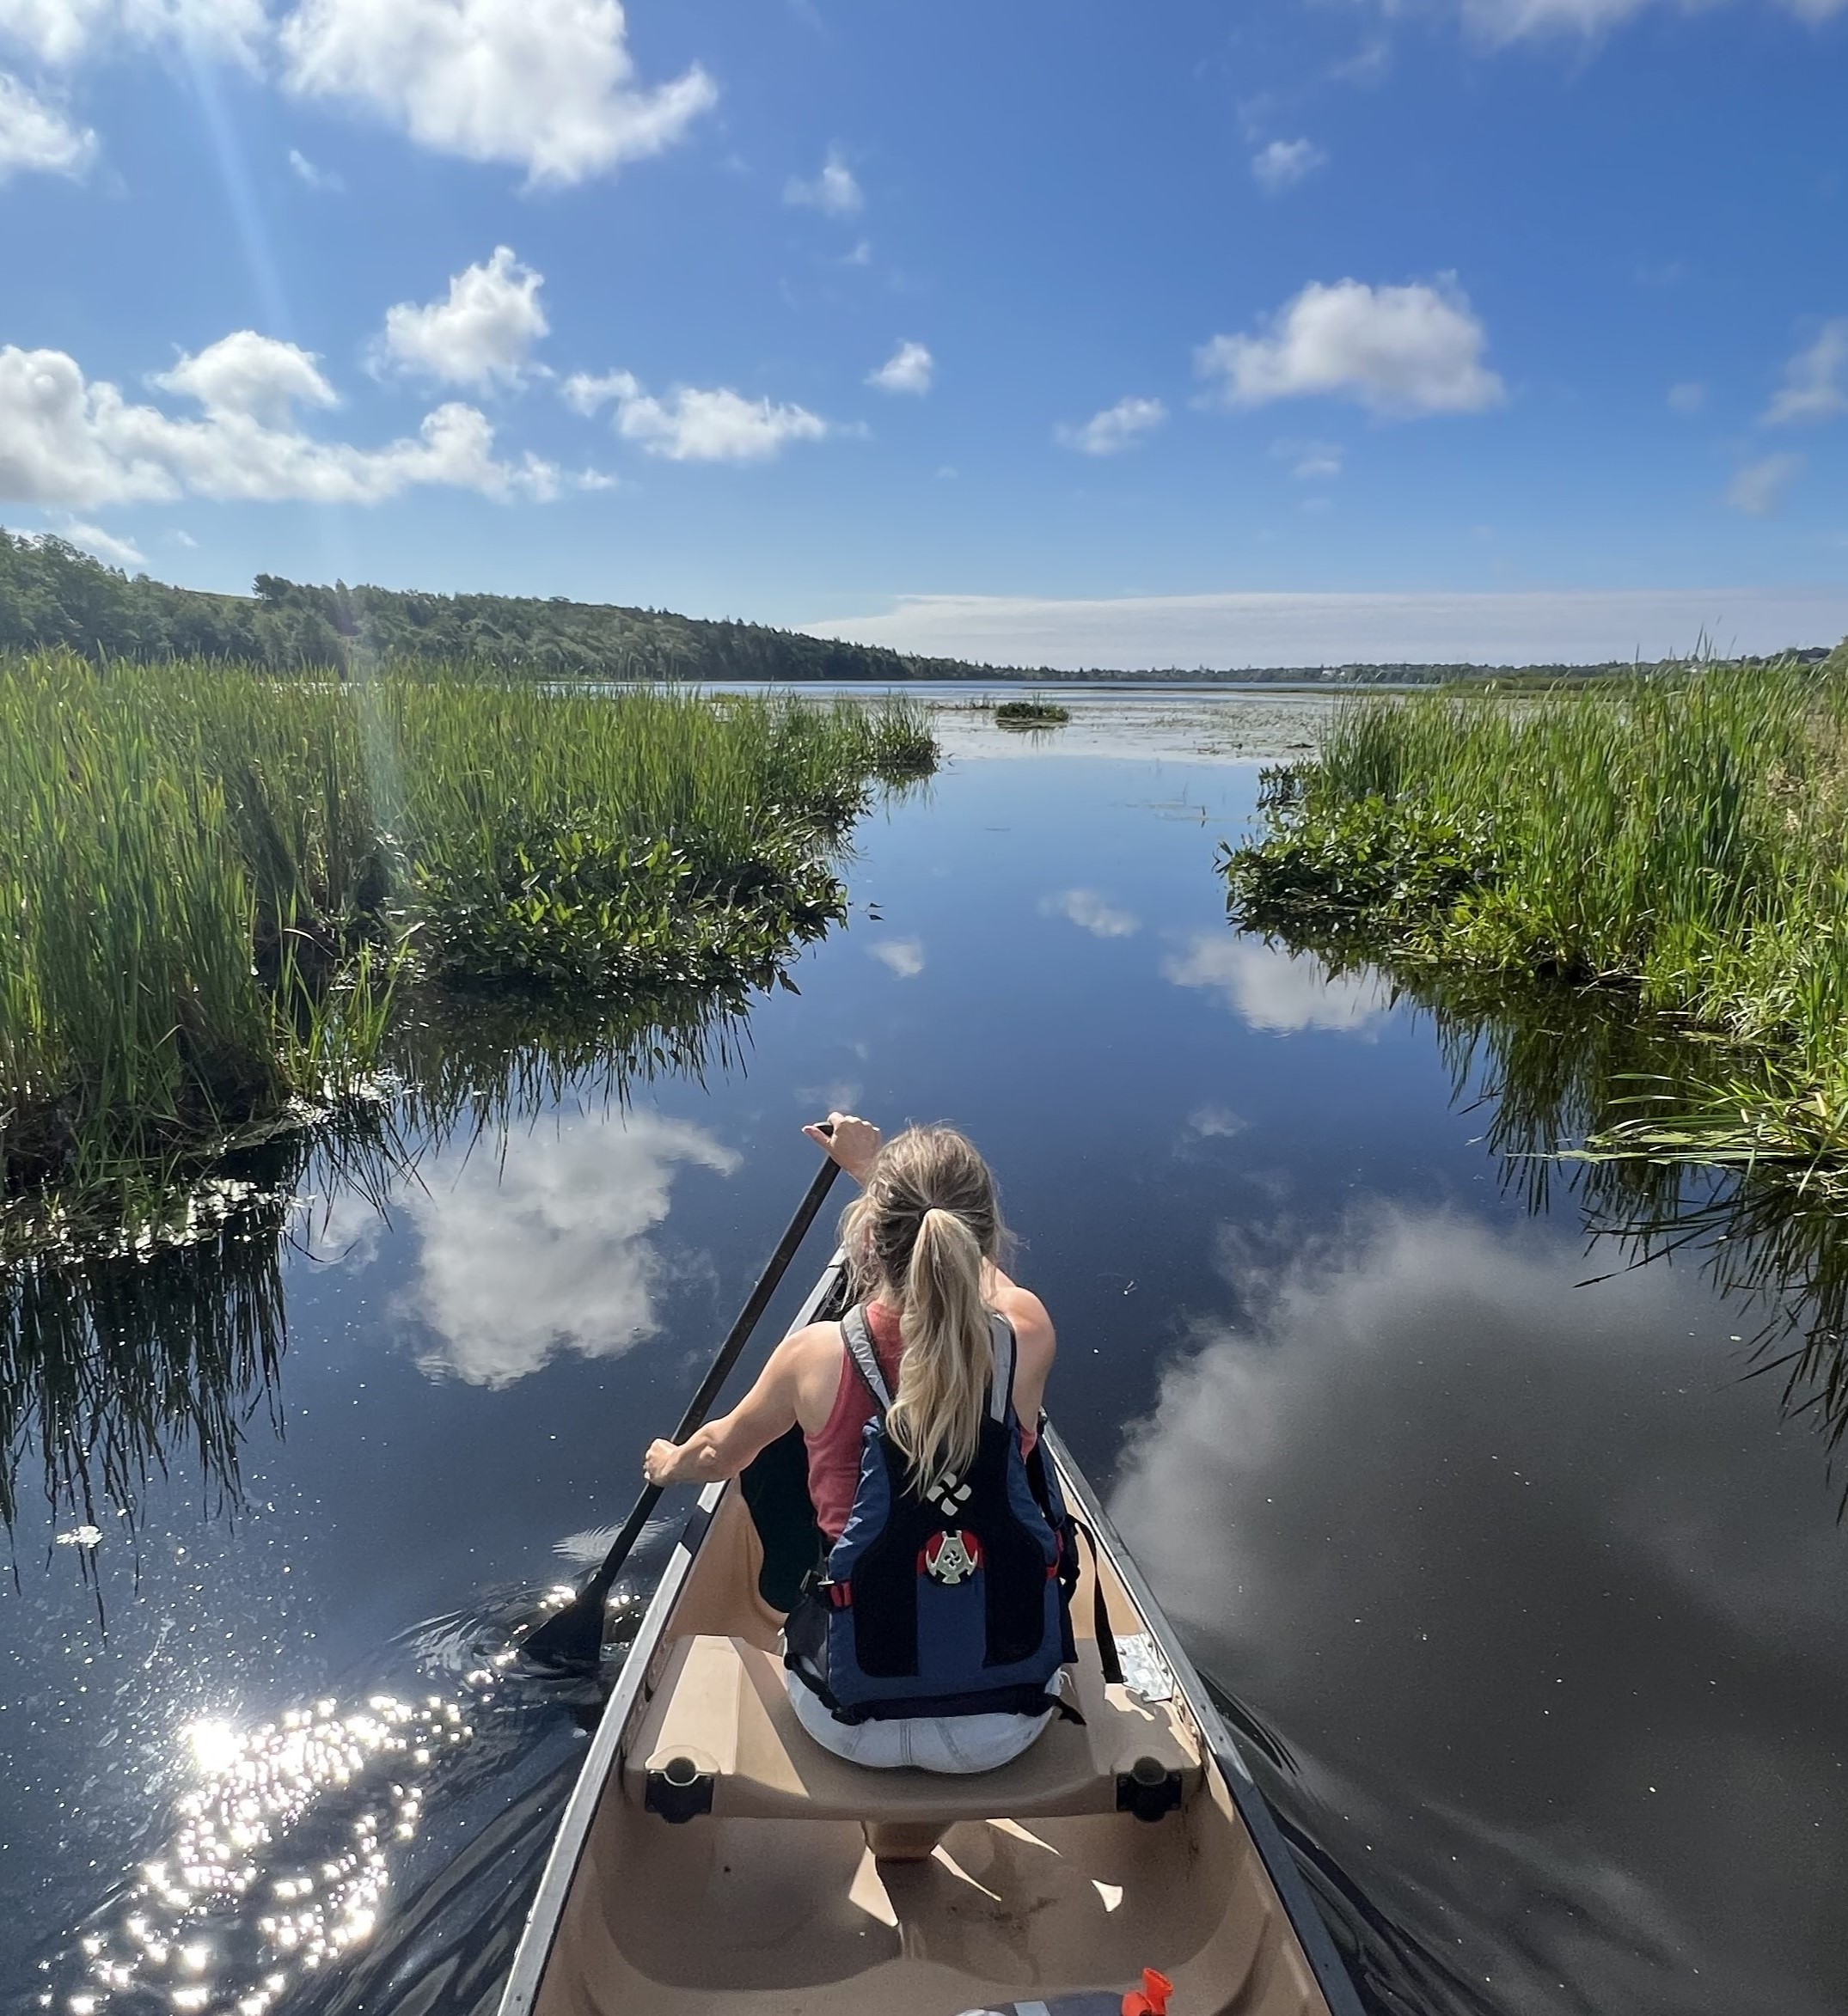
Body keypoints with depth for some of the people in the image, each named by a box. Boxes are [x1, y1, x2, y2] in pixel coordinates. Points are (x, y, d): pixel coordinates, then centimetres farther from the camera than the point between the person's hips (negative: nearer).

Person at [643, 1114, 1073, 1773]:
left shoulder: (816, 1355, -19)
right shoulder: (1027, 1335, -18)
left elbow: (719, 1453, 4)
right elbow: (965, 1256, 8)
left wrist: (670, 1464, 27)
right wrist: (874, 1169, 21)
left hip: (853, 1726, 0)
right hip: (1013, 1724, 1)